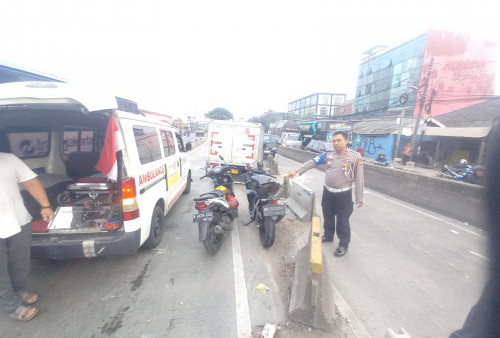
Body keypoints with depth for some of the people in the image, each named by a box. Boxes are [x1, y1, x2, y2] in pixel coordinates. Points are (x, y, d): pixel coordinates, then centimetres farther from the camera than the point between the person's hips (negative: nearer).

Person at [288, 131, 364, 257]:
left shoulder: (355, 156, -11)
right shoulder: (328, 154, 0)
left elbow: (359, 178, -8)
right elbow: (311, 162, -5)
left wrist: (359, 198, -7)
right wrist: (296, 171, -14)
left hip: (344, 194, -4)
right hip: (328, 192, 4)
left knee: (342, 220, 8)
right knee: (327, 216, 21)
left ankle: (343, 244, 28)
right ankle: (328, 236, 44)